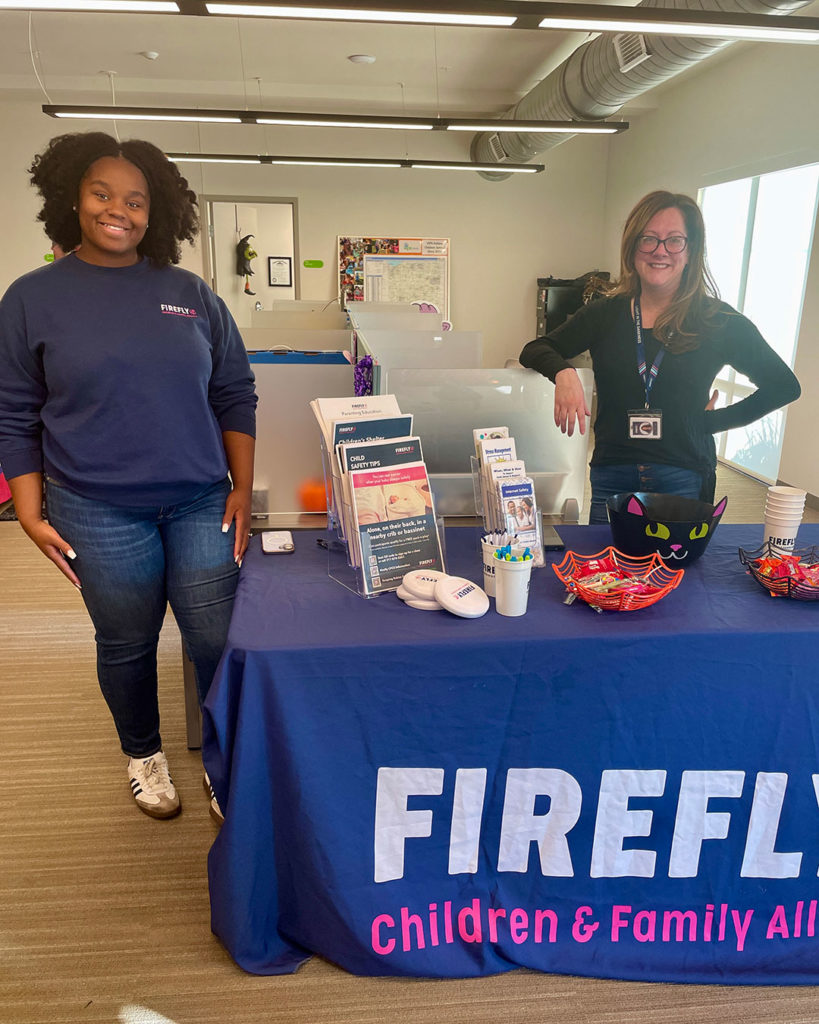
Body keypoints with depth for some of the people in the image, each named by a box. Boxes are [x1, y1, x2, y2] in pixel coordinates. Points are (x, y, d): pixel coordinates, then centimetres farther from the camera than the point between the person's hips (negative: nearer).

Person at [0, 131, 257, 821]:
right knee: (127, 647, 12)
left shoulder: (191, 294, 6)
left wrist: (242, 489, 2)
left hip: (203, 505, 2)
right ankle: (144, 755, 39)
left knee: (219, 643, 3)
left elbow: (235, 395, 8)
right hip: (99, 516, -1)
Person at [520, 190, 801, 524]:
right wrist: (564, 372, -19)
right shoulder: (605, 315, 3)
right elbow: (535, 350, 3)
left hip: (684, 481, -1)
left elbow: (784, 385, 9)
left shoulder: (720, 322, -1)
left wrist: (714, 420, 0)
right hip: (612, 476, 1)